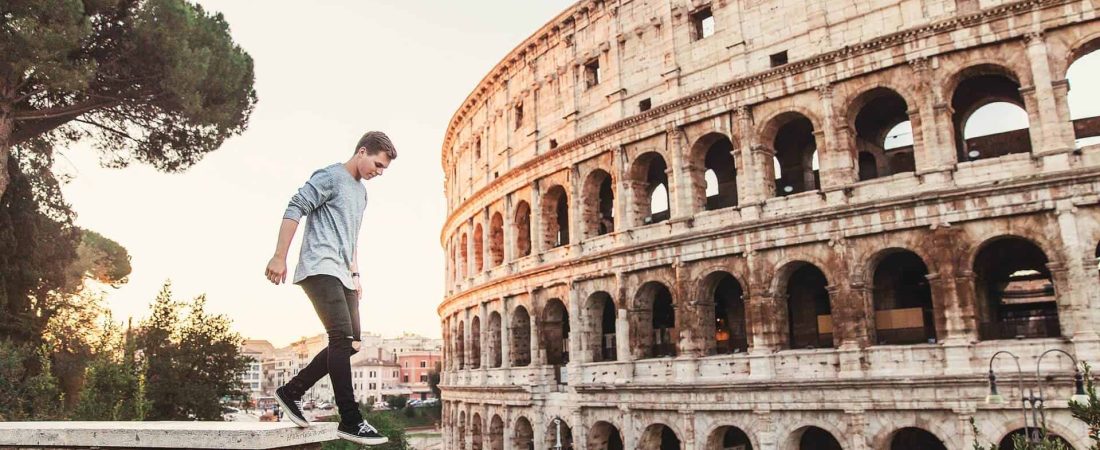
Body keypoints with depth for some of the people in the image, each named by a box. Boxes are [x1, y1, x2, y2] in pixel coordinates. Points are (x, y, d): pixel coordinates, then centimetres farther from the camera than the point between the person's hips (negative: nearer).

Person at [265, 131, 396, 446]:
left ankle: (292, 391, 15)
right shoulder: (330, 177, -3)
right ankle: (351, 421, -20)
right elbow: (294, 210, -11)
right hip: (320, 268, -9)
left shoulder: (361, 191, 23)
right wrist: (280, 257, -17)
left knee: (350, 343, 4)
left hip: (341, 276, 9)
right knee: (342, 337, -20)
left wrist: (355, 274, 24)